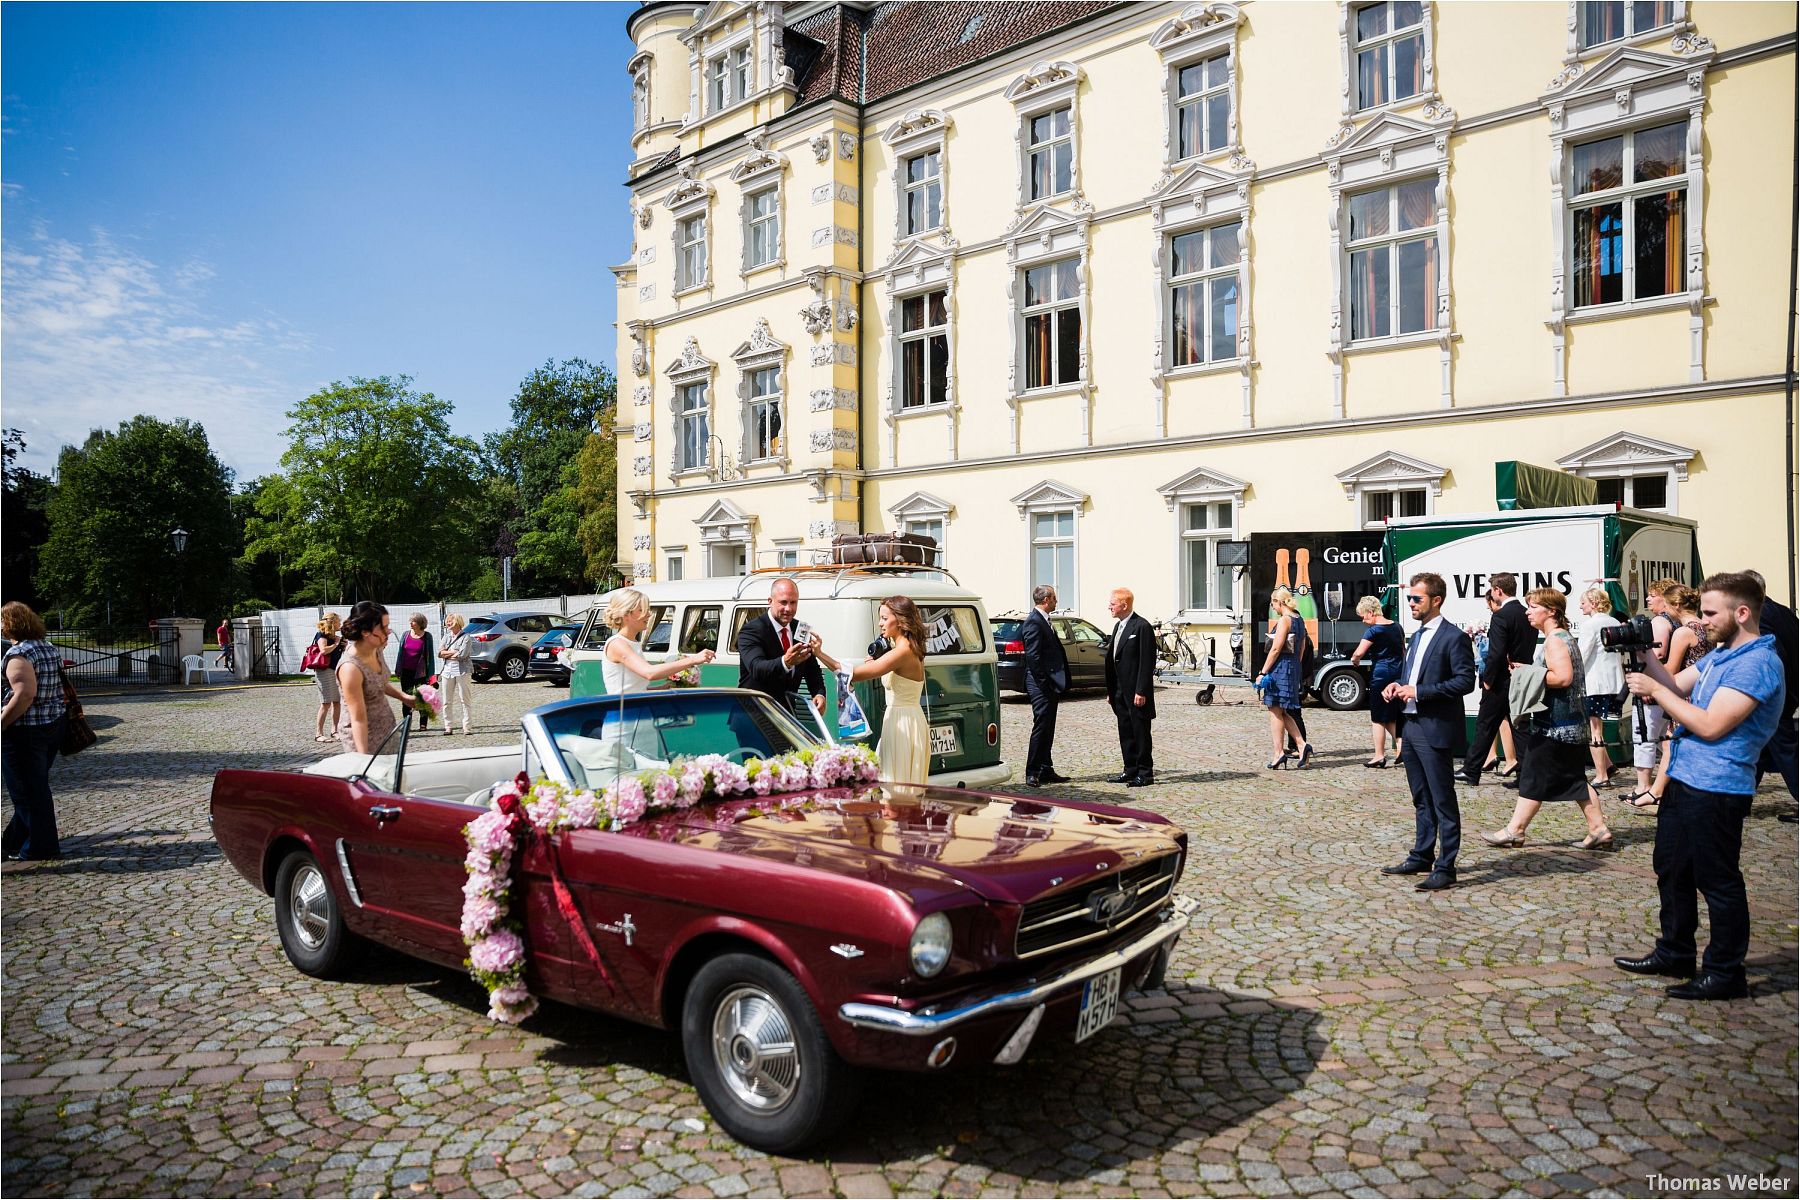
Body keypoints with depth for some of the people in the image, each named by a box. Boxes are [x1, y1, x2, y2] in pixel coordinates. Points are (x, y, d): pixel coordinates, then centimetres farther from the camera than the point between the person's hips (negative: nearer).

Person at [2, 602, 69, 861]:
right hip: (54, 726, 9)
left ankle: (39, 848, 10)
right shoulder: (51, 648, 8)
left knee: (27, 790, 3)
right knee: (36, 785, 18)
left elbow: (25, 694, -26)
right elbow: (62, 687, 15)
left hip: (25, 732, -9)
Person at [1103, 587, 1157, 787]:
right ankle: (1131, 770, 20)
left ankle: (1145, 773, 7)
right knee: (1125, 732, 12)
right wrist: (1111, 690, 14)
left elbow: (1147, 662, -16)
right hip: (1120, 692, 8)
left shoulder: (1142, 627, -13)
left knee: (1140, 731, -1)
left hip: (1136, 692, -8)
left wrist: (1141, 691, -19)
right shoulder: (1118, 626, 15)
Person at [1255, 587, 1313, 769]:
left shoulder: (1284, 620, -13)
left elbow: (1276, 649, -18)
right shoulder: (1299, 620, 15)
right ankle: (1302, 744, 5)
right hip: (1294, 667, 9)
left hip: (1280, 667, -9)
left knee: (1275, 711, -2)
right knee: (1281, 712, 15)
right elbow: (1300, 650, 19)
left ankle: (1279, 753, -1)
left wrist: (1263, 672, -15)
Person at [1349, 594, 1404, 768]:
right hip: (1398, 674, 8)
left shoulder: (1373, 631, -14)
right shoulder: (1396, 627, 10)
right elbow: (1403, 652, 18)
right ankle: (1400, 744, 1)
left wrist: (1354, 660, 0)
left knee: (1378, 718, 2)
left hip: (1381, 674, -8)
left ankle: (1380, 756, 4)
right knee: (1391, 717, 17)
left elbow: (1359, 652, -21)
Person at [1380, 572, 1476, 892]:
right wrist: (1397, 685, 4)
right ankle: (1421, 857, 27)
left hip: (1436, 730, -9)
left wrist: (1418, 691, -21)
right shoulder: (1416, 637, 16)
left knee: (1443, 802, -1)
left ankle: (1445, 868, 5)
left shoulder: (1454, 637, -11)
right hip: (1410, 726, 9)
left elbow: (1466, 681, -18)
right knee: (1422, 800, 17)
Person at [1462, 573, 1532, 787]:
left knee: (1485, 726, 2)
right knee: (1520, 728, 11)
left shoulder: (1500, 616, -17)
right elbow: (1531, 647, 12)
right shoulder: (1527, 615, 7)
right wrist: (1519, 669, 12)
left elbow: (1496, 653, -22)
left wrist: (1488, 679, -12)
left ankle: (1471, 772, 9)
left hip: (1501, 681, -7)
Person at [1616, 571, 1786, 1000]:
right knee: (1671, 868, 18)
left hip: (1716, 790, -10)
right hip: (1683, 780, 10)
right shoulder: (1719, 654, 13)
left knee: (1717, 881, 1)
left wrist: (1654, 690, -17)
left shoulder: (1757, 663, -18)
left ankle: (1725, 973, 13)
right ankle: (1675, 954, 32)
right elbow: (1677, 685, 15)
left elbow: (1710, 726, -23)